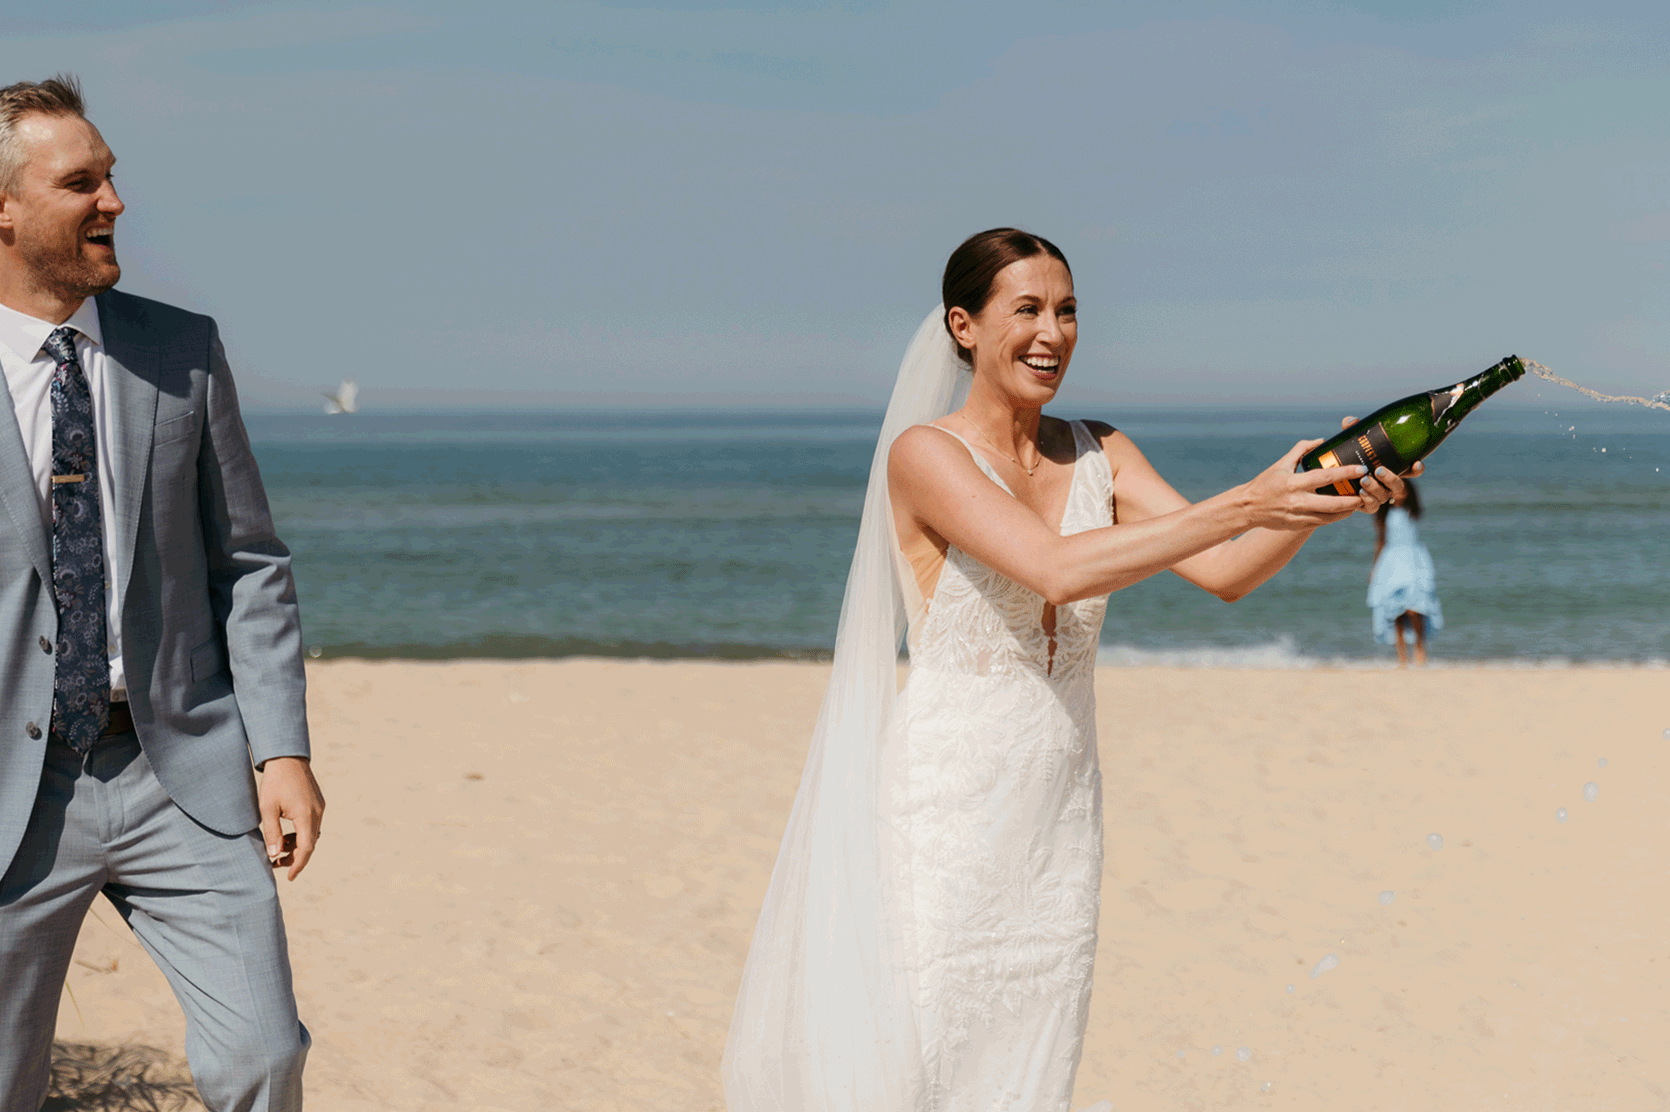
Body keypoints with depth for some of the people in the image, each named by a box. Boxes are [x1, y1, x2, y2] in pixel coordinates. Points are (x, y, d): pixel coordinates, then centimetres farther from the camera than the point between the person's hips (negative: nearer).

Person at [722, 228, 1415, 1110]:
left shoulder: (1098, 456, 9)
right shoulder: (924, 454, -9)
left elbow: (1226, 573, -2)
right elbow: (1057, 571, -24)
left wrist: (1317, 504, -22)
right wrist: (1247, 504, -29)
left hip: (1061, 809, 6)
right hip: (948, 803, -5)